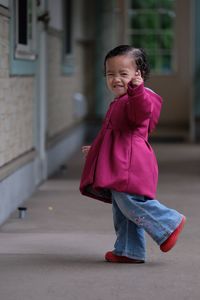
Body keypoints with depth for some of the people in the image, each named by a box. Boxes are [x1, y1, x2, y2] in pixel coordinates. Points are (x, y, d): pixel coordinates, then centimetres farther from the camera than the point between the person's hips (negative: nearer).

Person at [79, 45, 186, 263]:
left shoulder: (137, 98, -9)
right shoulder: (118, 103, 23)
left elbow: (141, 112, -35)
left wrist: (136, 88, -50)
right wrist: (95, 150, 44)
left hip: (130, 166, -10)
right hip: (118, 166, 10)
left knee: (129, 201, -20)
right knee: (121, 209, 11)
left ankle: (170, 223, -7)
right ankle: (129, 251, 18)